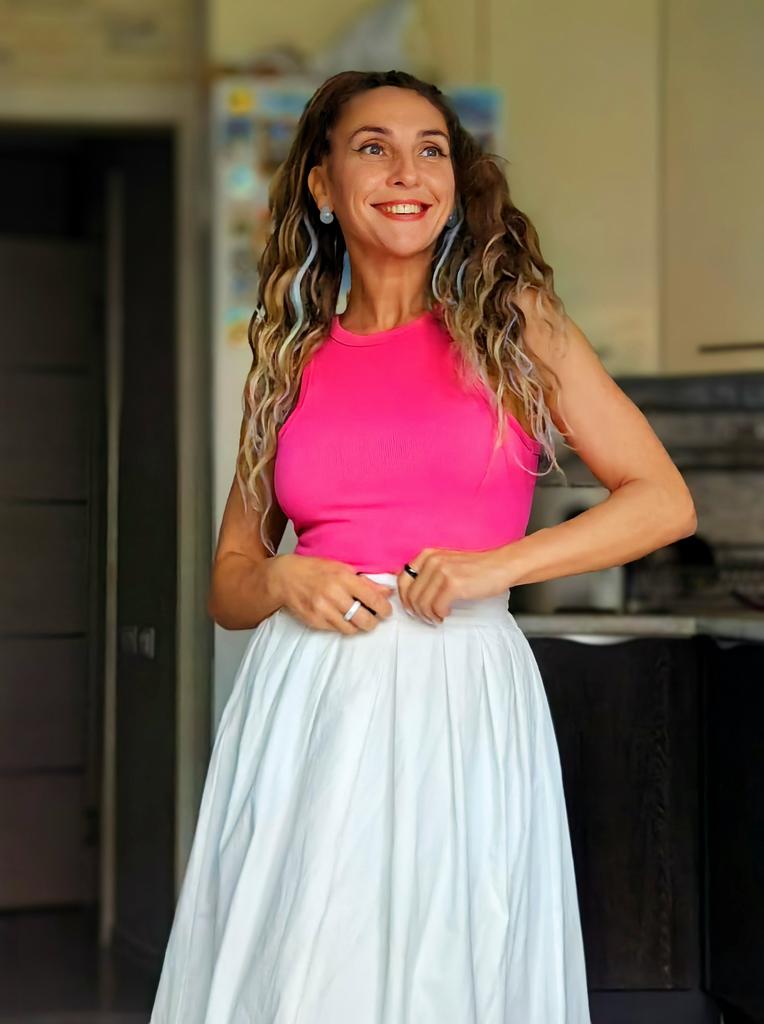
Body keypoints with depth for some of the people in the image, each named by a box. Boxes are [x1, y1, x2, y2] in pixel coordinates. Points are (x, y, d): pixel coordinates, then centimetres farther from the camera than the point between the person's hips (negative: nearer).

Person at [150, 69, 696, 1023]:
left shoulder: (514, 326, 6)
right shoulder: (291, 361, 12)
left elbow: (664, 500, 2)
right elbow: (228, 579, 16)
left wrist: (495, 565, -9)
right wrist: (285, 582, -7)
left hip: (460, 700, -2)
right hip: (303, 702, 2)